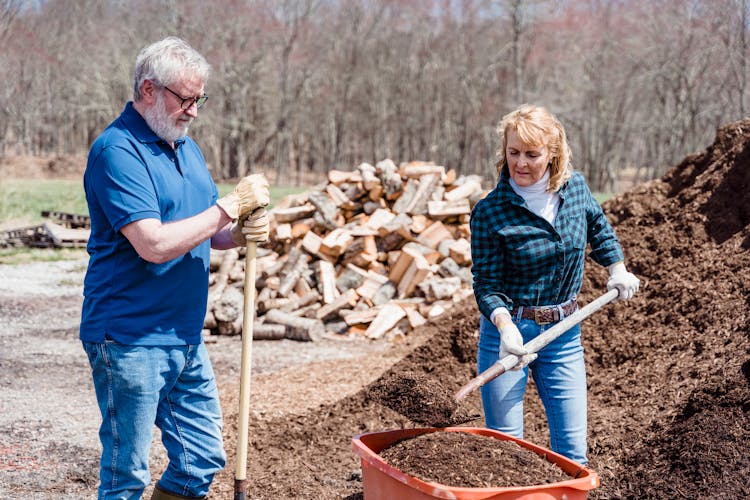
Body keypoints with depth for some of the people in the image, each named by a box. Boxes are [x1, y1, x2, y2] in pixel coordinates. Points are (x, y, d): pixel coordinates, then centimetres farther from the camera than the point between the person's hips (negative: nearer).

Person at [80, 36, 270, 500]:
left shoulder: (187, 148, 13)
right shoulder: (117, 151, -16)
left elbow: (210, 234, 18)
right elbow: (154, 244, -25)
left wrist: (245, 230, -6)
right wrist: (233, 205, -19)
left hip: (186, 335, 9)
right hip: (130, 339, -8)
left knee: (203, 461, 13)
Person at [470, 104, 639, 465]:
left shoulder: (575, 187, -3)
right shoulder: (489, 212, -15)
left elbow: (599, 228, 20)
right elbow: (486, 284, -15)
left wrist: (618, 271, 18)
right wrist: (505, 327, -30)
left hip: (564, 331, 3)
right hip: (509, 329, -3)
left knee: (572, 450, 6)